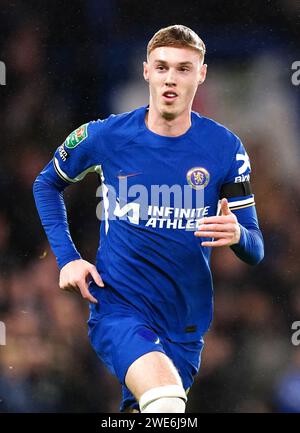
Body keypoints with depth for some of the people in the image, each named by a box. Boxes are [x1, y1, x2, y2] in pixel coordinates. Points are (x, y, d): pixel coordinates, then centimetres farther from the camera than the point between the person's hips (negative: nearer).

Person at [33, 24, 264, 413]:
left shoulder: (224, 148, -2)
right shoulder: (107, 136, -4)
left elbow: (255, 251, 2)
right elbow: (47, 184, 15)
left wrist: (237, 235, -23)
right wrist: (67, 258, 3)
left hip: (185, 326, 3)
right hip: (117, 306, -3)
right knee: (168, 402, -33)